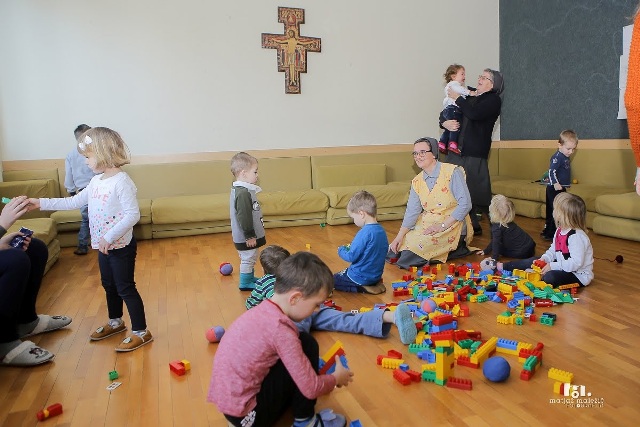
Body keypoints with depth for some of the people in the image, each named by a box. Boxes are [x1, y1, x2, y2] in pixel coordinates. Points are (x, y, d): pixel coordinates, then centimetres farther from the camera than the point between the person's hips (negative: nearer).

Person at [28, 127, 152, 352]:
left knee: (125, 288, -2)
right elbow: (74, 202, 16)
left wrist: (110, 237, -30)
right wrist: (42, 203, 14)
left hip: (121, 246, -9)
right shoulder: (96, 181, 7)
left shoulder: (121, 181, -20)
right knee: (109, 285, 21)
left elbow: (133, 214, -26)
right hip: (104, 246, 9)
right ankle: (115, 322, 41)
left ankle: (141, 332, 10)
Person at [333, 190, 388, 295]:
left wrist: (341, 250, 0)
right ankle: (375, 283, 10)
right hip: (377, 274, 8)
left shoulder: (364, 233, -26)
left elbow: (351, 257, -23)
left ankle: (363, 288, -5)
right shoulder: (382, 231, 0)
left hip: (361, 277, -8)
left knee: (333, 280, 10)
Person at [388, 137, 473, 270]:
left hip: (452, 225, -6)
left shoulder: (452, 172, -12)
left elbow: (465, 204, -17)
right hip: (427, 224, 6)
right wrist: (399, 237, -11)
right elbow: (412, 212, 1)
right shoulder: (417, 182, 6)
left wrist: (443, 225, -20)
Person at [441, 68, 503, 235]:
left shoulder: (493, 100, 1)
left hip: (474, 154, -6)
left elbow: (474, 114, -17)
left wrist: (457, 98, -5)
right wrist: (445, 123, -2)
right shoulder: (468, 98, 20)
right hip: (456, 151, 6)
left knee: (471, 190, -5)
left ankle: (474, 226, 7)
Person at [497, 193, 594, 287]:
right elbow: (553, 250, 12)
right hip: (562, 267, 9)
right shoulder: (560, 231, 4)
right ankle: (503, 267, 19)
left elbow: (576, 262, -32)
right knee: (533, 261, 9)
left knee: (549, 277, -35)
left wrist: (552, 266, -30)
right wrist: (544, 258, -7)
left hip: (579, 276, -9)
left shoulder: (576, 236, -28)